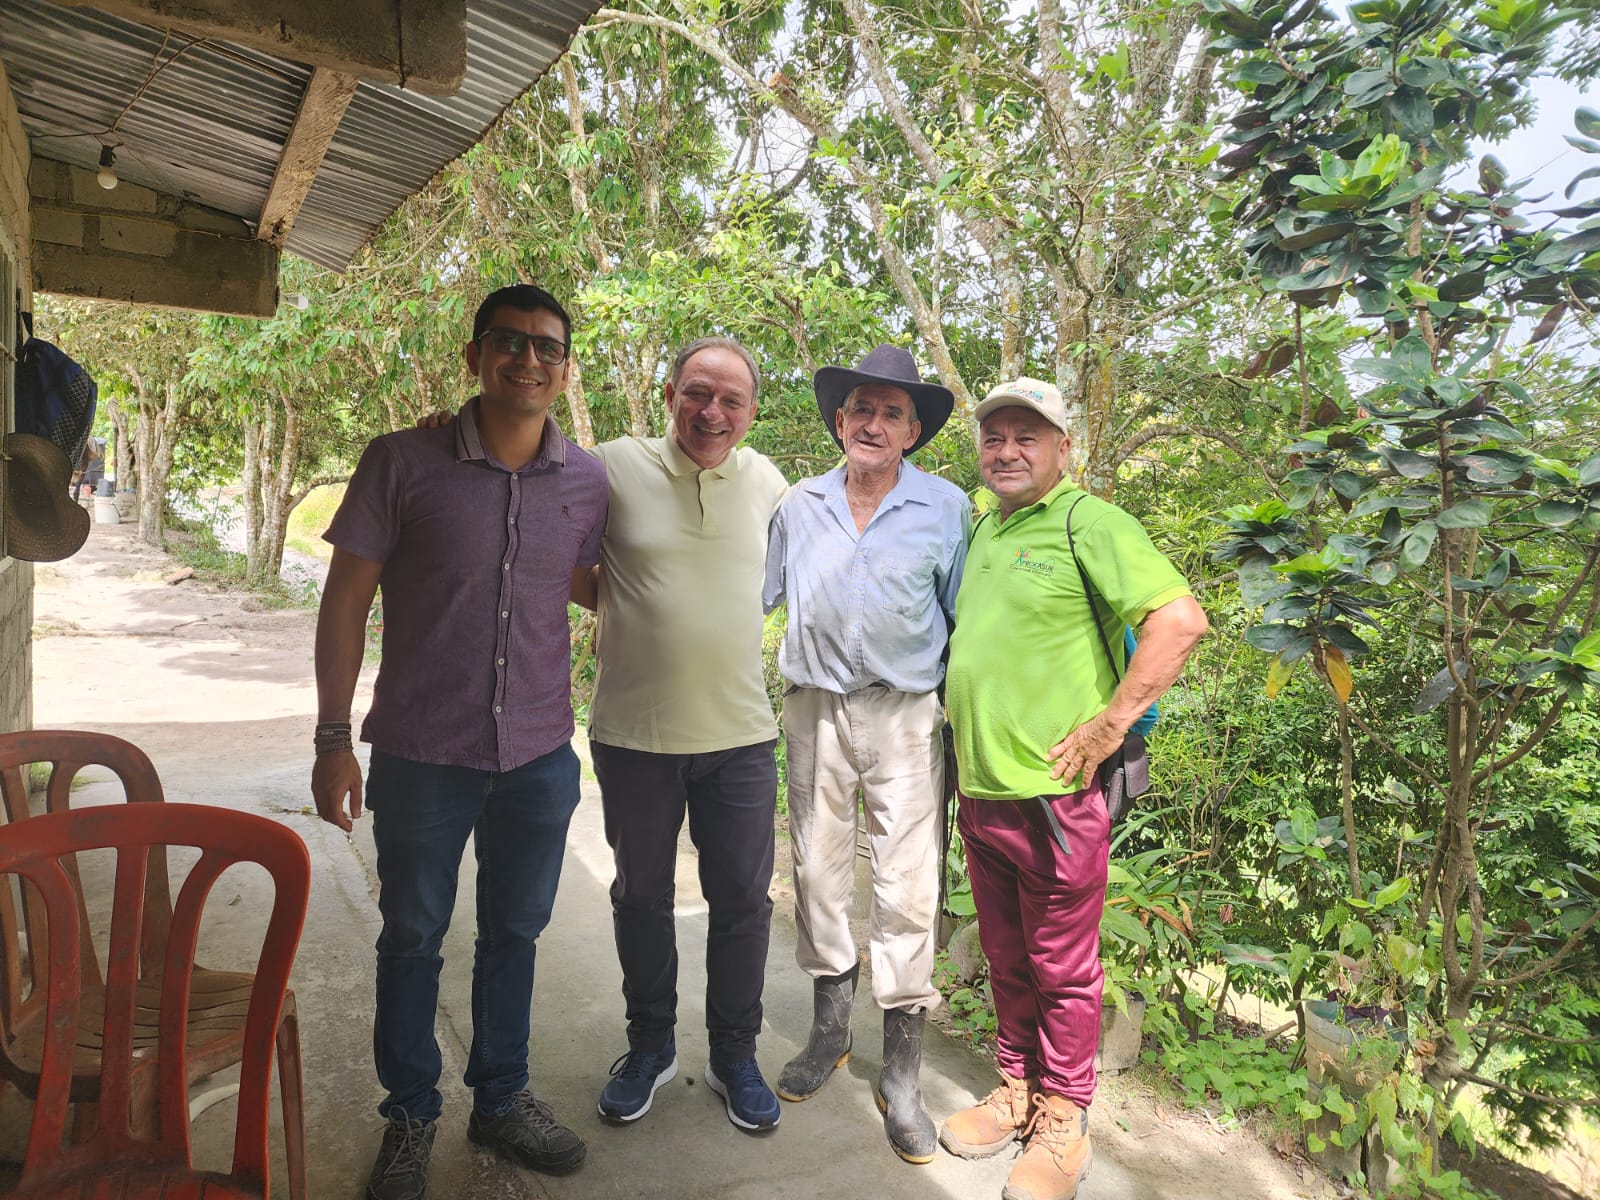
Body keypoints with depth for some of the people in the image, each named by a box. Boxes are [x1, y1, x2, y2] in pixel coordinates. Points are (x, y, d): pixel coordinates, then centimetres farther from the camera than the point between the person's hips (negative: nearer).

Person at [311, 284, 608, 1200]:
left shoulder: (589, 481, -2)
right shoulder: (404, 463, -9)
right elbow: (348, 598, -5)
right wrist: (334, 738, -8)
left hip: (540, 755, 3)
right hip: (422, 753, -2)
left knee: (514, 929, 17)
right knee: (413, 935, 14)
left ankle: (502, 1098, 39)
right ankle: (411, 1116, 36)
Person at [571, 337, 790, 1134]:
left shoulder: (765, 481, 2)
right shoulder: (613, 466, -6)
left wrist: (722, 615, 7)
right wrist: (620, 608, -4)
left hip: (740, 735, 2)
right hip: (633, 734, -1)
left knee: (742, 901, 11)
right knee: (641, 896, 16)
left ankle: (734, 1055, 32)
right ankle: (649, 1045, 38)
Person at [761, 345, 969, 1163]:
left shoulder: (946, 508, 1)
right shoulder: (800, 505, 7)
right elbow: (751, 595, 15)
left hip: (904, 717, -3)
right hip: (813, 709, 3)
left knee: (907, 890, -2)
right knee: (817, 871, 12)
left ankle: (902, 1073, 13)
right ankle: (829, 1028, 33)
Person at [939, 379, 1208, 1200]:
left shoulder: (1088, 523, -10)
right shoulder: (982, 531, 14)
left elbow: (1180, 620, -20)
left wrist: (1110, 724, -20)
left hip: (1051, 792, -7)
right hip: (979, 789, 7)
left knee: (1062, 967, 8)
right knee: (1006, 960, 19)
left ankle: (1062, 1119, 25)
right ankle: (1016, 1090, 36)